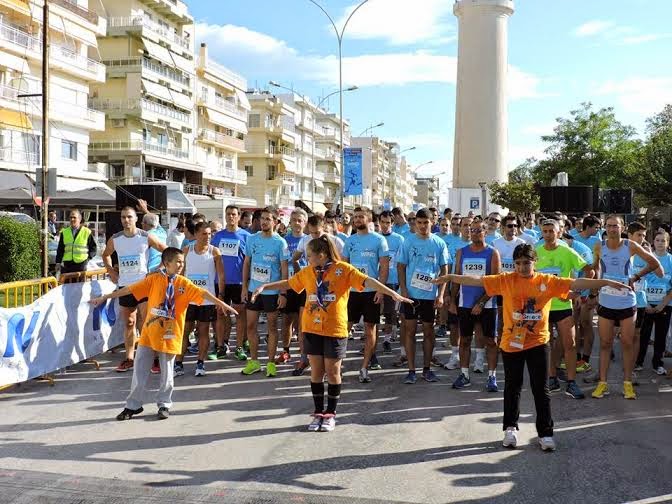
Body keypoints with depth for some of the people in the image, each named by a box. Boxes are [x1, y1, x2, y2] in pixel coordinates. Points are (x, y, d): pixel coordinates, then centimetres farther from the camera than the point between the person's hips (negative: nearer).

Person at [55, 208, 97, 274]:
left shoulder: (87, 232, 2)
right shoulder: (64, 232, 11)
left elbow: (93, 247, 8)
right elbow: (60, 249, 14)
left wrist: (88, 258, -3)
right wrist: (58, 262, 7)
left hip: (81, 264, -2)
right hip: (66, 265, 3)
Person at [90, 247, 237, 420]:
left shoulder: (184, 283, -3)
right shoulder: (153, 279, -2)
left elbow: (203, 293, -10)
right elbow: (130, 289, 1)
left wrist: (222, 304, -21)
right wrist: (105, 297, 2)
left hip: (169, 334, -1)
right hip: (149, 331, 1)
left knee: (166, 371, 9)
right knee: (139, 370, 7)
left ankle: (164, 405, 25)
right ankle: (133, 405, 19)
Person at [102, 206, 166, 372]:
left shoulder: (146, 237, -6)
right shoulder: (115, 239, 3)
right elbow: (106, 255, 22)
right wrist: (111, 271, 10)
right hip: (124, 285, 4)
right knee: (128, 324, 10)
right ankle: (129, 358, 19)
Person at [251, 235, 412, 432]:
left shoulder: (343, 269, -8)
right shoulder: (307, 272, 6)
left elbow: (367, 281, -16)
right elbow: (288, 283, 20)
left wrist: (392, 293, -25)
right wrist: (264, 286, 17)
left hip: (335, 330, -4)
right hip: (312, 329, 4)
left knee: (332, 372, 6)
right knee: (316, 371, 9)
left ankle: (331, 414, 19)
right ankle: (318, 412, 21)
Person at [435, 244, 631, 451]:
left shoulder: (547, 281, -3)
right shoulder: (506, 280, -3)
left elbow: (576, 283, -7)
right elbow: (479, 280, -6)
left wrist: (606, 282, -12)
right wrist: (452, 278, -10)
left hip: (538, 343, 0)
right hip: (511, 343, 0)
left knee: (541, 389, 4)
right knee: (512, 387, 13)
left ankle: (545, 433, 14)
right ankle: (510, 428, 27)